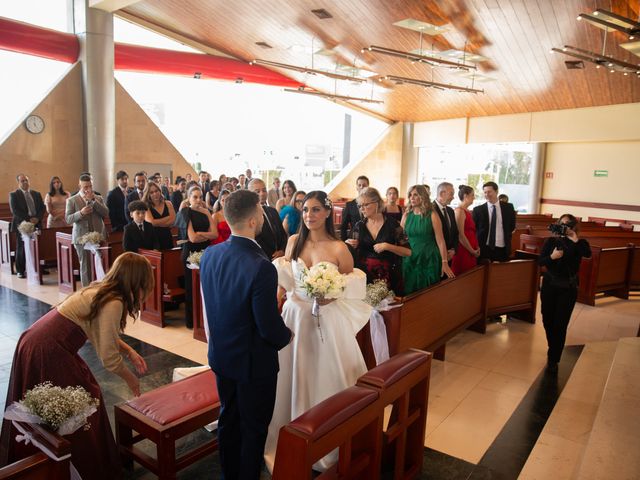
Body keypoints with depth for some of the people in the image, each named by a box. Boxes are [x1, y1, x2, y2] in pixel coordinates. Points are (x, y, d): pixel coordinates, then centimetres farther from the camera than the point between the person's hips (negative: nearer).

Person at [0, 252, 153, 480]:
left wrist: (130, 352, 10)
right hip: (48, 354, -9)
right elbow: (108, 358, -19)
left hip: (32, 343, 9)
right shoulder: (113, 303, -21)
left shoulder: (101, 290, 6)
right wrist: (131, 379, -2)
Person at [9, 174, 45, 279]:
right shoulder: (13, 195, 1)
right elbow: (15, 210, -9)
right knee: (21, 248, 3)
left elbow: (42, 207, 9)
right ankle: (20, 271, 12)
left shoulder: (36, 194, 14)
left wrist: (37, 218, -8)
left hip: (36, 224, 3)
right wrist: (29, 219, -14)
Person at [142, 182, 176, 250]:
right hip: (153, 238, -3)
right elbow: (152, 222, -16)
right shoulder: (146, 207, -3)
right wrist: (168, 217, -6)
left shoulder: (168, 203, 5)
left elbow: (172, 221, -5)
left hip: (167, 237, 3)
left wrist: (158, 223, -11)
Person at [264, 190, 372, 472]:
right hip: (294, 315, 4)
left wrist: (332, 296, -20)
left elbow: (353, 288, -4)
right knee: (292, 377, 15)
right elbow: (284, 280, 10)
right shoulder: (294, 241, 1)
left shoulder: (339, 249, -11)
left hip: (326, 321, -4)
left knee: (324, 379, 9)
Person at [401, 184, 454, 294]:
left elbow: (440, 240, -8)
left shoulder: (432, 215, -6)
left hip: (429, 259, -3)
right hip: (410, 260, 3)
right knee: (410, 294, 9)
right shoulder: (406, 215, 4)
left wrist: (444, 262, -12)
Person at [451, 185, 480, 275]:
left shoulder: (467, 211, 13)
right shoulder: (460, 211, -13)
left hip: (472, 252, 9)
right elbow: (461, 235, -19)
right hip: (463, 252, -9)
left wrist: (476, 248, 5)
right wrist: (473, 251, -10)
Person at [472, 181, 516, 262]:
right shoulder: (478, 210, -1)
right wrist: (476, 247, -4)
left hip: (503, 249, 2)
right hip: (484, 249, -1)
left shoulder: (508, 207, 4)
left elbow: (512, 226, 16)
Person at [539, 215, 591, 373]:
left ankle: (553, 359, 9)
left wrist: (575, 240, -28)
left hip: (568, 289, -2)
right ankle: (553, 351, 37)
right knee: (547, 320, 11)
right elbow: (540, 261, -7)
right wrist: (552, 257, -25)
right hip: (549, 285, 2)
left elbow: (588, 254, -24)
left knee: (560, 324, -2)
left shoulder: (579, 243, -3)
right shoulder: (551, 241, 0)